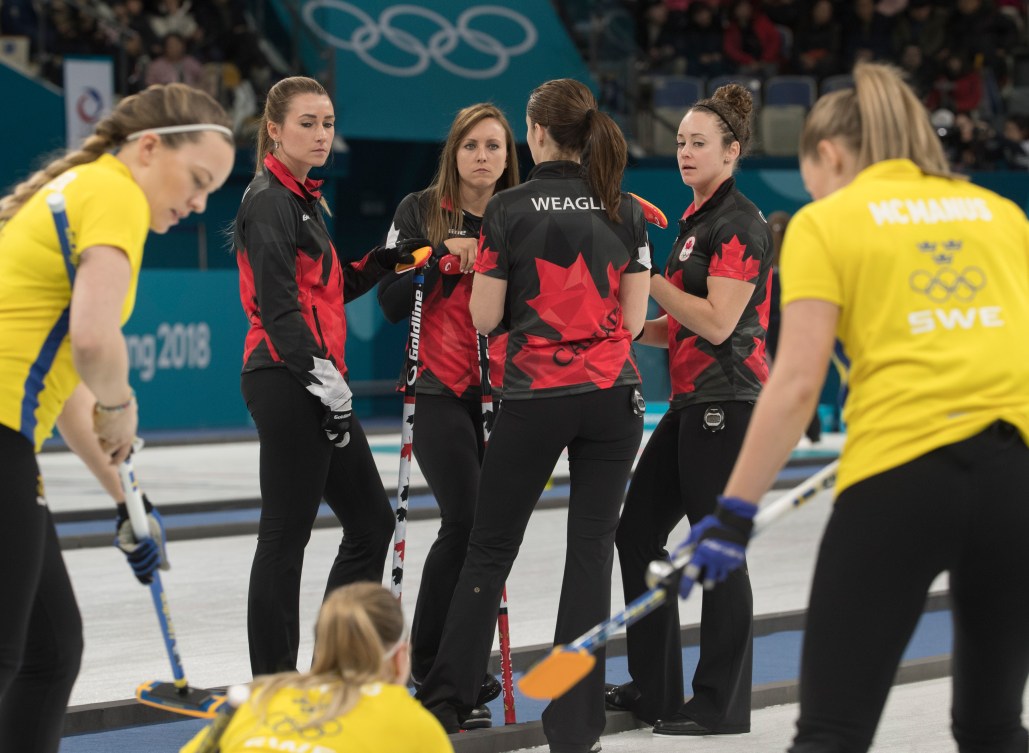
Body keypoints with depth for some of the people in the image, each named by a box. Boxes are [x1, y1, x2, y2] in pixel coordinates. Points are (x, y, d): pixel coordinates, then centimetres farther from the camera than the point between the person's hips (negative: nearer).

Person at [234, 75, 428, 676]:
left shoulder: (303, 198, 18)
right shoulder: (270, 200, -11)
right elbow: (278, 306, -18)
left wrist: (382, 264, 8)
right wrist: (324, 379, -20)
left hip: (315, 385, 10)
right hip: (287, 384, -10)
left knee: (372, 521, 13)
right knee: (286, 535, -6)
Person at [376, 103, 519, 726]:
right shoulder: (420, 213, 1)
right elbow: (392, 303, -3)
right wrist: (444, 256, -15)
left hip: (503, 392, 4)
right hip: (440, 388, -4)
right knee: (466, 519, -15)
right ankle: (430, 663, -1)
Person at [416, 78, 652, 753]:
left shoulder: (509, 210, -5)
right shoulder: (625, 211, 3)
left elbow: (485, 318, -3)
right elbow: (633, 318, 4)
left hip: (535, 397, -2)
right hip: (613, 394, 2)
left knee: (491, 545, 10)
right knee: (592, 546, 5)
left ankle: (448, 697, 16)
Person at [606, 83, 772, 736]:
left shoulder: (740, 223, -12)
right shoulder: (696, 219, 17)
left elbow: (717, 322, -20)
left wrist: (650, 277, -15)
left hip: (728, 402, -10)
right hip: (692, 401, 10)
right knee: (638, 530, 11)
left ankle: (722, 707, 4)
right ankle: (654, 689, 19)